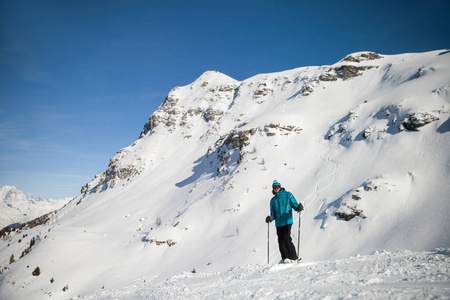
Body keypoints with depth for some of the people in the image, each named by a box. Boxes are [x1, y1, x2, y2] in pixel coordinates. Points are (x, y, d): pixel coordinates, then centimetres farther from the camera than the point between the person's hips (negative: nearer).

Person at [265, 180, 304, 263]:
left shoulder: (288, 195, 3)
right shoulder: (273, 200, 14)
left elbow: (294, 205, 1)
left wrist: (298, 208, -22)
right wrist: (270, 218, -5)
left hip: (287, 221, -5)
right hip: (278, 223, 5)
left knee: (286, 239, -14)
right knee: (281, 241, 3)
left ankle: (293, 257, -4)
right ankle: (285, 258, 15)